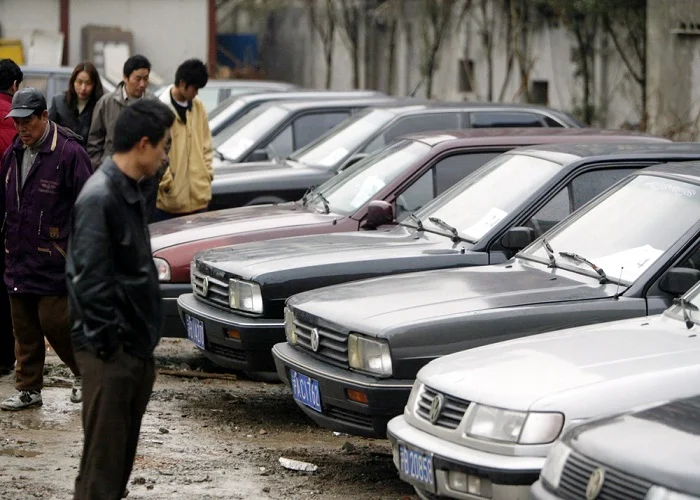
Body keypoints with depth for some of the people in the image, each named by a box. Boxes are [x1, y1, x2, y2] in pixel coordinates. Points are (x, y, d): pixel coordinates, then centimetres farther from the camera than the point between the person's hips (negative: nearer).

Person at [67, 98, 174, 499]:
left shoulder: (131, 192, 12)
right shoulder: (100, 198, -17)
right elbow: (89, 280, -20)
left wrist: (144, 345, 17)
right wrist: (108, 344, -19)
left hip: (136, 346, 9)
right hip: (111, 351, -9)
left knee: (124, 451, 15)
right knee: (104, 454, -4)